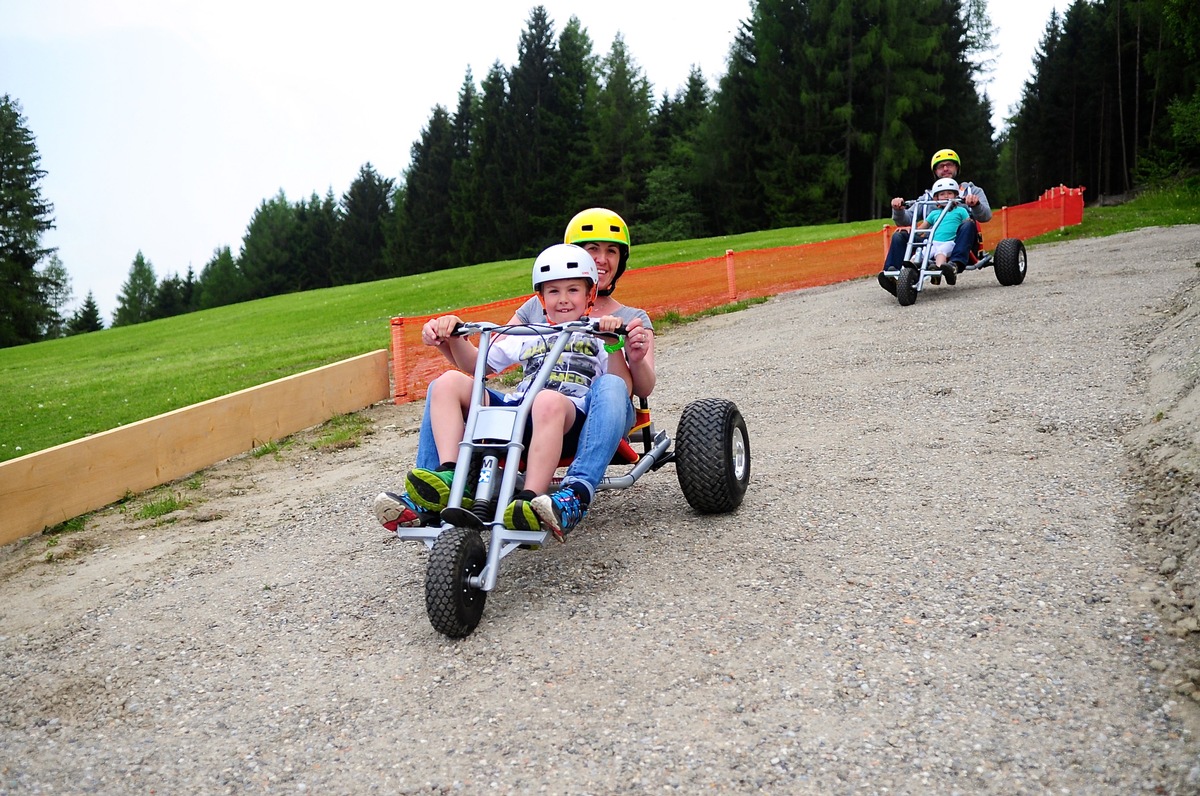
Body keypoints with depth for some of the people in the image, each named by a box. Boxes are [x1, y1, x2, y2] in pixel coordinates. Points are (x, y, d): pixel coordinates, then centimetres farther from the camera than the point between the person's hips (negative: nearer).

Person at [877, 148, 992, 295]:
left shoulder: (972, 191, 20)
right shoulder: (927, 197, 25)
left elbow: (986, 216, 1)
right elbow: (904, 221, 11)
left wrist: (976, 205, -22)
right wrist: (898, 210, -12)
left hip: (958, 242, -2)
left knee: (968, 224, -32)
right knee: (899, 236, -18)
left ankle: (956, 265, -51)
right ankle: (892, 274, -37)